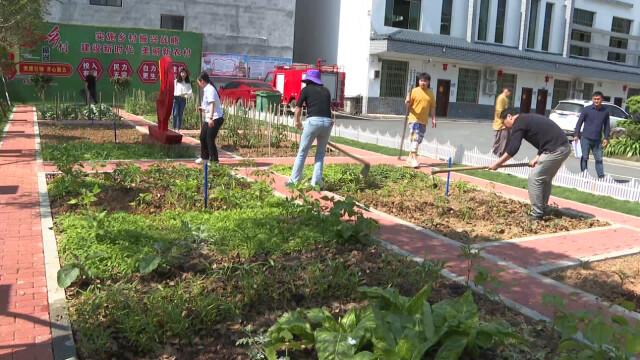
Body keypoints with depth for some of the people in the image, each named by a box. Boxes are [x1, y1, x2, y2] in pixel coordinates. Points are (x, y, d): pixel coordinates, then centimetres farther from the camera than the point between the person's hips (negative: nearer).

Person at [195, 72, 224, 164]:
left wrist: (210, 118, -35)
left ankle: (214, 160, 3)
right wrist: (203, 109, 15)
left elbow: (212, 104, -28)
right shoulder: (206, 90, 13)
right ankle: (204, 157, 34)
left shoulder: (210, 89, -16)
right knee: (202, 137, 18)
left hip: (215, 119, -10)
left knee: (210, 139, -8)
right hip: (208, 119, 10)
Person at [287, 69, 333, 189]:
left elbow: (298, 109, 9)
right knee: (321, 153, 15)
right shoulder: (326, 90, 21)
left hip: (313, 121, -4)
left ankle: (294, 180, 11)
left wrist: (297, 122, 27)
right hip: (328, 122, 4)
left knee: (302, 152, 7)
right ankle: (316, 181, 10)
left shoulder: (306, 89, 9)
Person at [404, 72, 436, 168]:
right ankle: (414, 159, -16)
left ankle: (410, 157, 23)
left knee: (418, 140, 11)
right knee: (414, 138, -13)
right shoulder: (414, 91, -4)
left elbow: (432, 107, 12)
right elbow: (408, 105, -2)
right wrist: (407, 102, -24)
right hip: (414, 119, -5)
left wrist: (433, 119, 6)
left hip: (424, 121, 5)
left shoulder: (431, 93, 8)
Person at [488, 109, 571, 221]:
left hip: (555, 150, -10)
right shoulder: (528, 119, 24)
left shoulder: (519, 123, -5)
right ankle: (543, 209, 28)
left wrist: (497, 163, -6)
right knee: (545, 179, 20)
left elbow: (512, 149, -13)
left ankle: (537, 214, 1)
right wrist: (538, 157, 11)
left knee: (535, 178, -3)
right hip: (564, 147, 10)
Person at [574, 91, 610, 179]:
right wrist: (576, 135, -8)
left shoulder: (605, 112, 6)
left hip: (597, 140, 2)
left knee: (599, 159, 4)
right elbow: (579, 122, -1)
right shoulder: (587, 109, -3)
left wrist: (606, 138, 4)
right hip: (585, 138, -2)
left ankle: (601, 177, 9)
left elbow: (607, 126, 11)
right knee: (584, 158, 1)